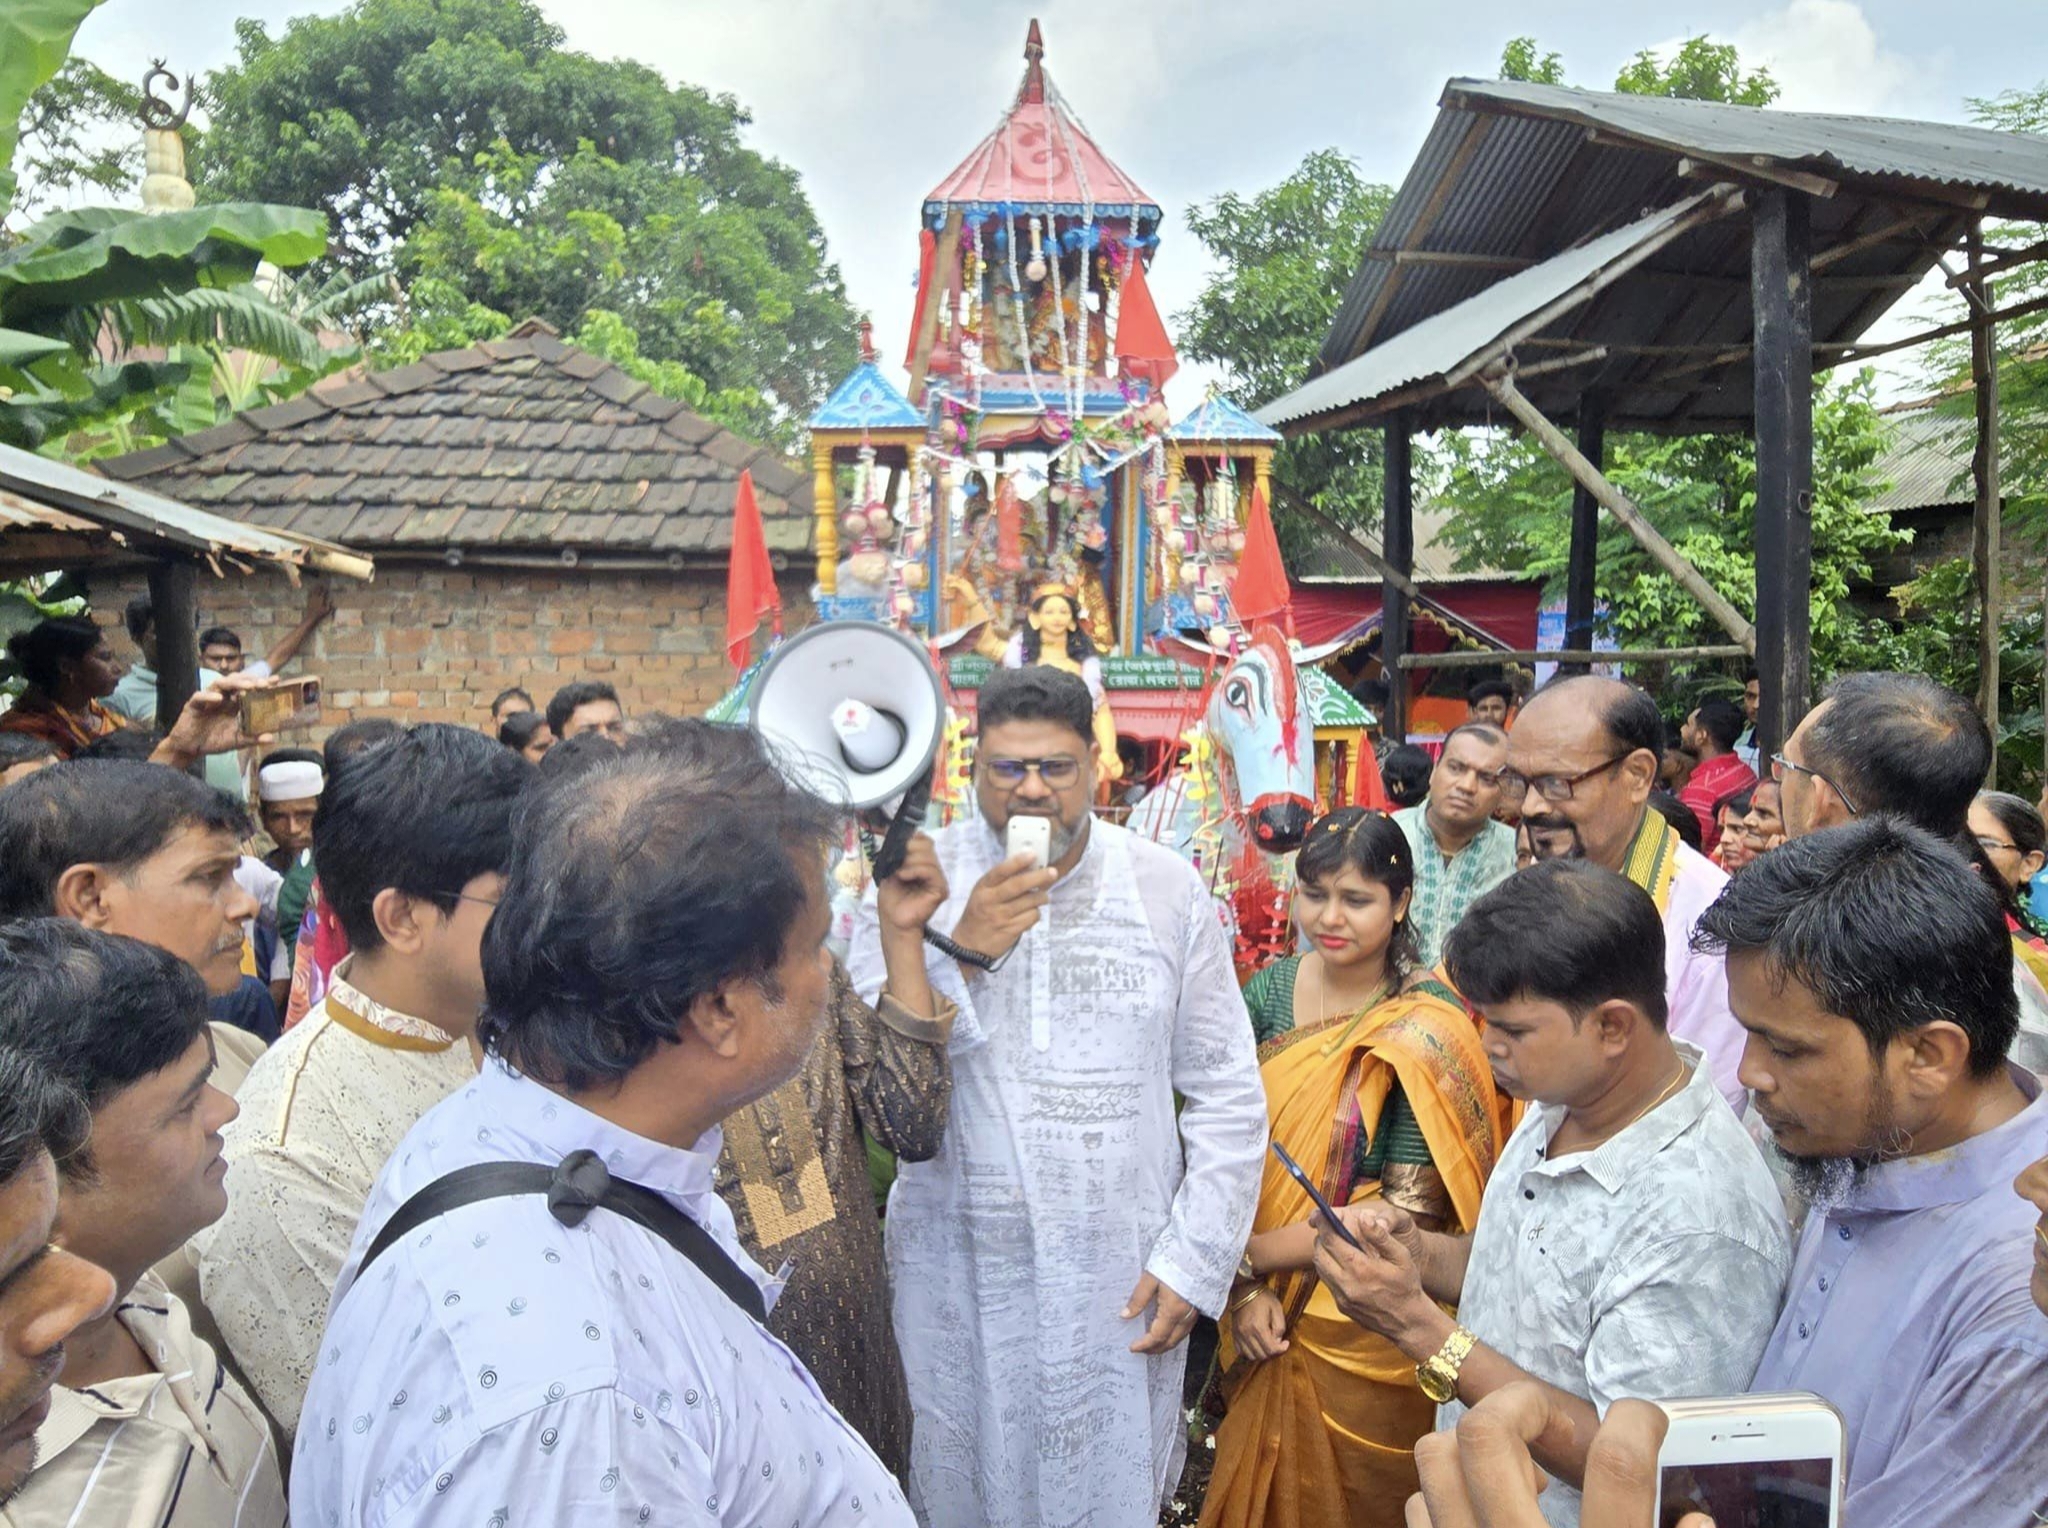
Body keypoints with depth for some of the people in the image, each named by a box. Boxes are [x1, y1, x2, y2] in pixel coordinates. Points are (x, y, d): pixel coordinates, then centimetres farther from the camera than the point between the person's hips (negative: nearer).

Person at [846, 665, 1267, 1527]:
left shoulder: (1168, 890, -2)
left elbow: (1227, 1095, 1)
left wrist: (1194, 1261, -3)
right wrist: (961, 952, -21)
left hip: (1122, 1280, 1)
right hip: (957, 1272, 0)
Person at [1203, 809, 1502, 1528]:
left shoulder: (1428, 1028, -17)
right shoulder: (1270, 991, -4)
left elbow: (1411, 1209, -18)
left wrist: (1250, 1253, -15)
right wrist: (1247, 1287, -14)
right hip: (1269, 1315, 4)